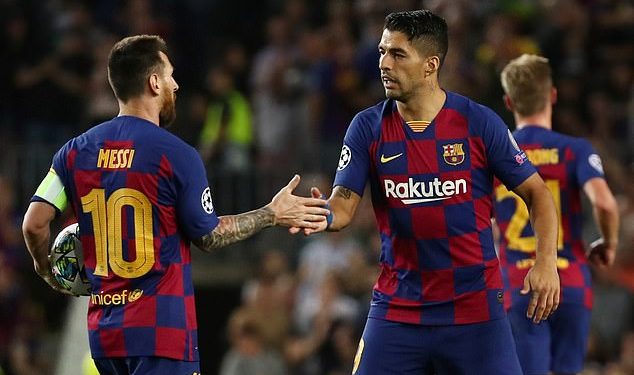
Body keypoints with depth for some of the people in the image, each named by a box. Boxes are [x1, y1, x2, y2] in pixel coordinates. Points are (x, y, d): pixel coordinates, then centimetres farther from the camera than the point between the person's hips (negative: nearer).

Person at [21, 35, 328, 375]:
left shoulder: (75, 152, 5)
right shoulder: (176, 155, -8)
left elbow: (34, 224, 0)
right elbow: (208, 236, -1)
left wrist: (47, 270, 21)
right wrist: (274, 214, 10)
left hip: (102, 330, 6)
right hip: (161, 329, -6)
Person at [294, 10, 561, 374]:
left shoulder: (479, 122, -6)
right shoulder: (368, 127, 0)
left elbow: (536, 192, 0)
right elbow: (345, 204, -4)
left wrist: (547, 261, -14)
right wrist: (326, 216, -28)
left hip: (476, 306, -1)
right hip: (398, 308, 2)